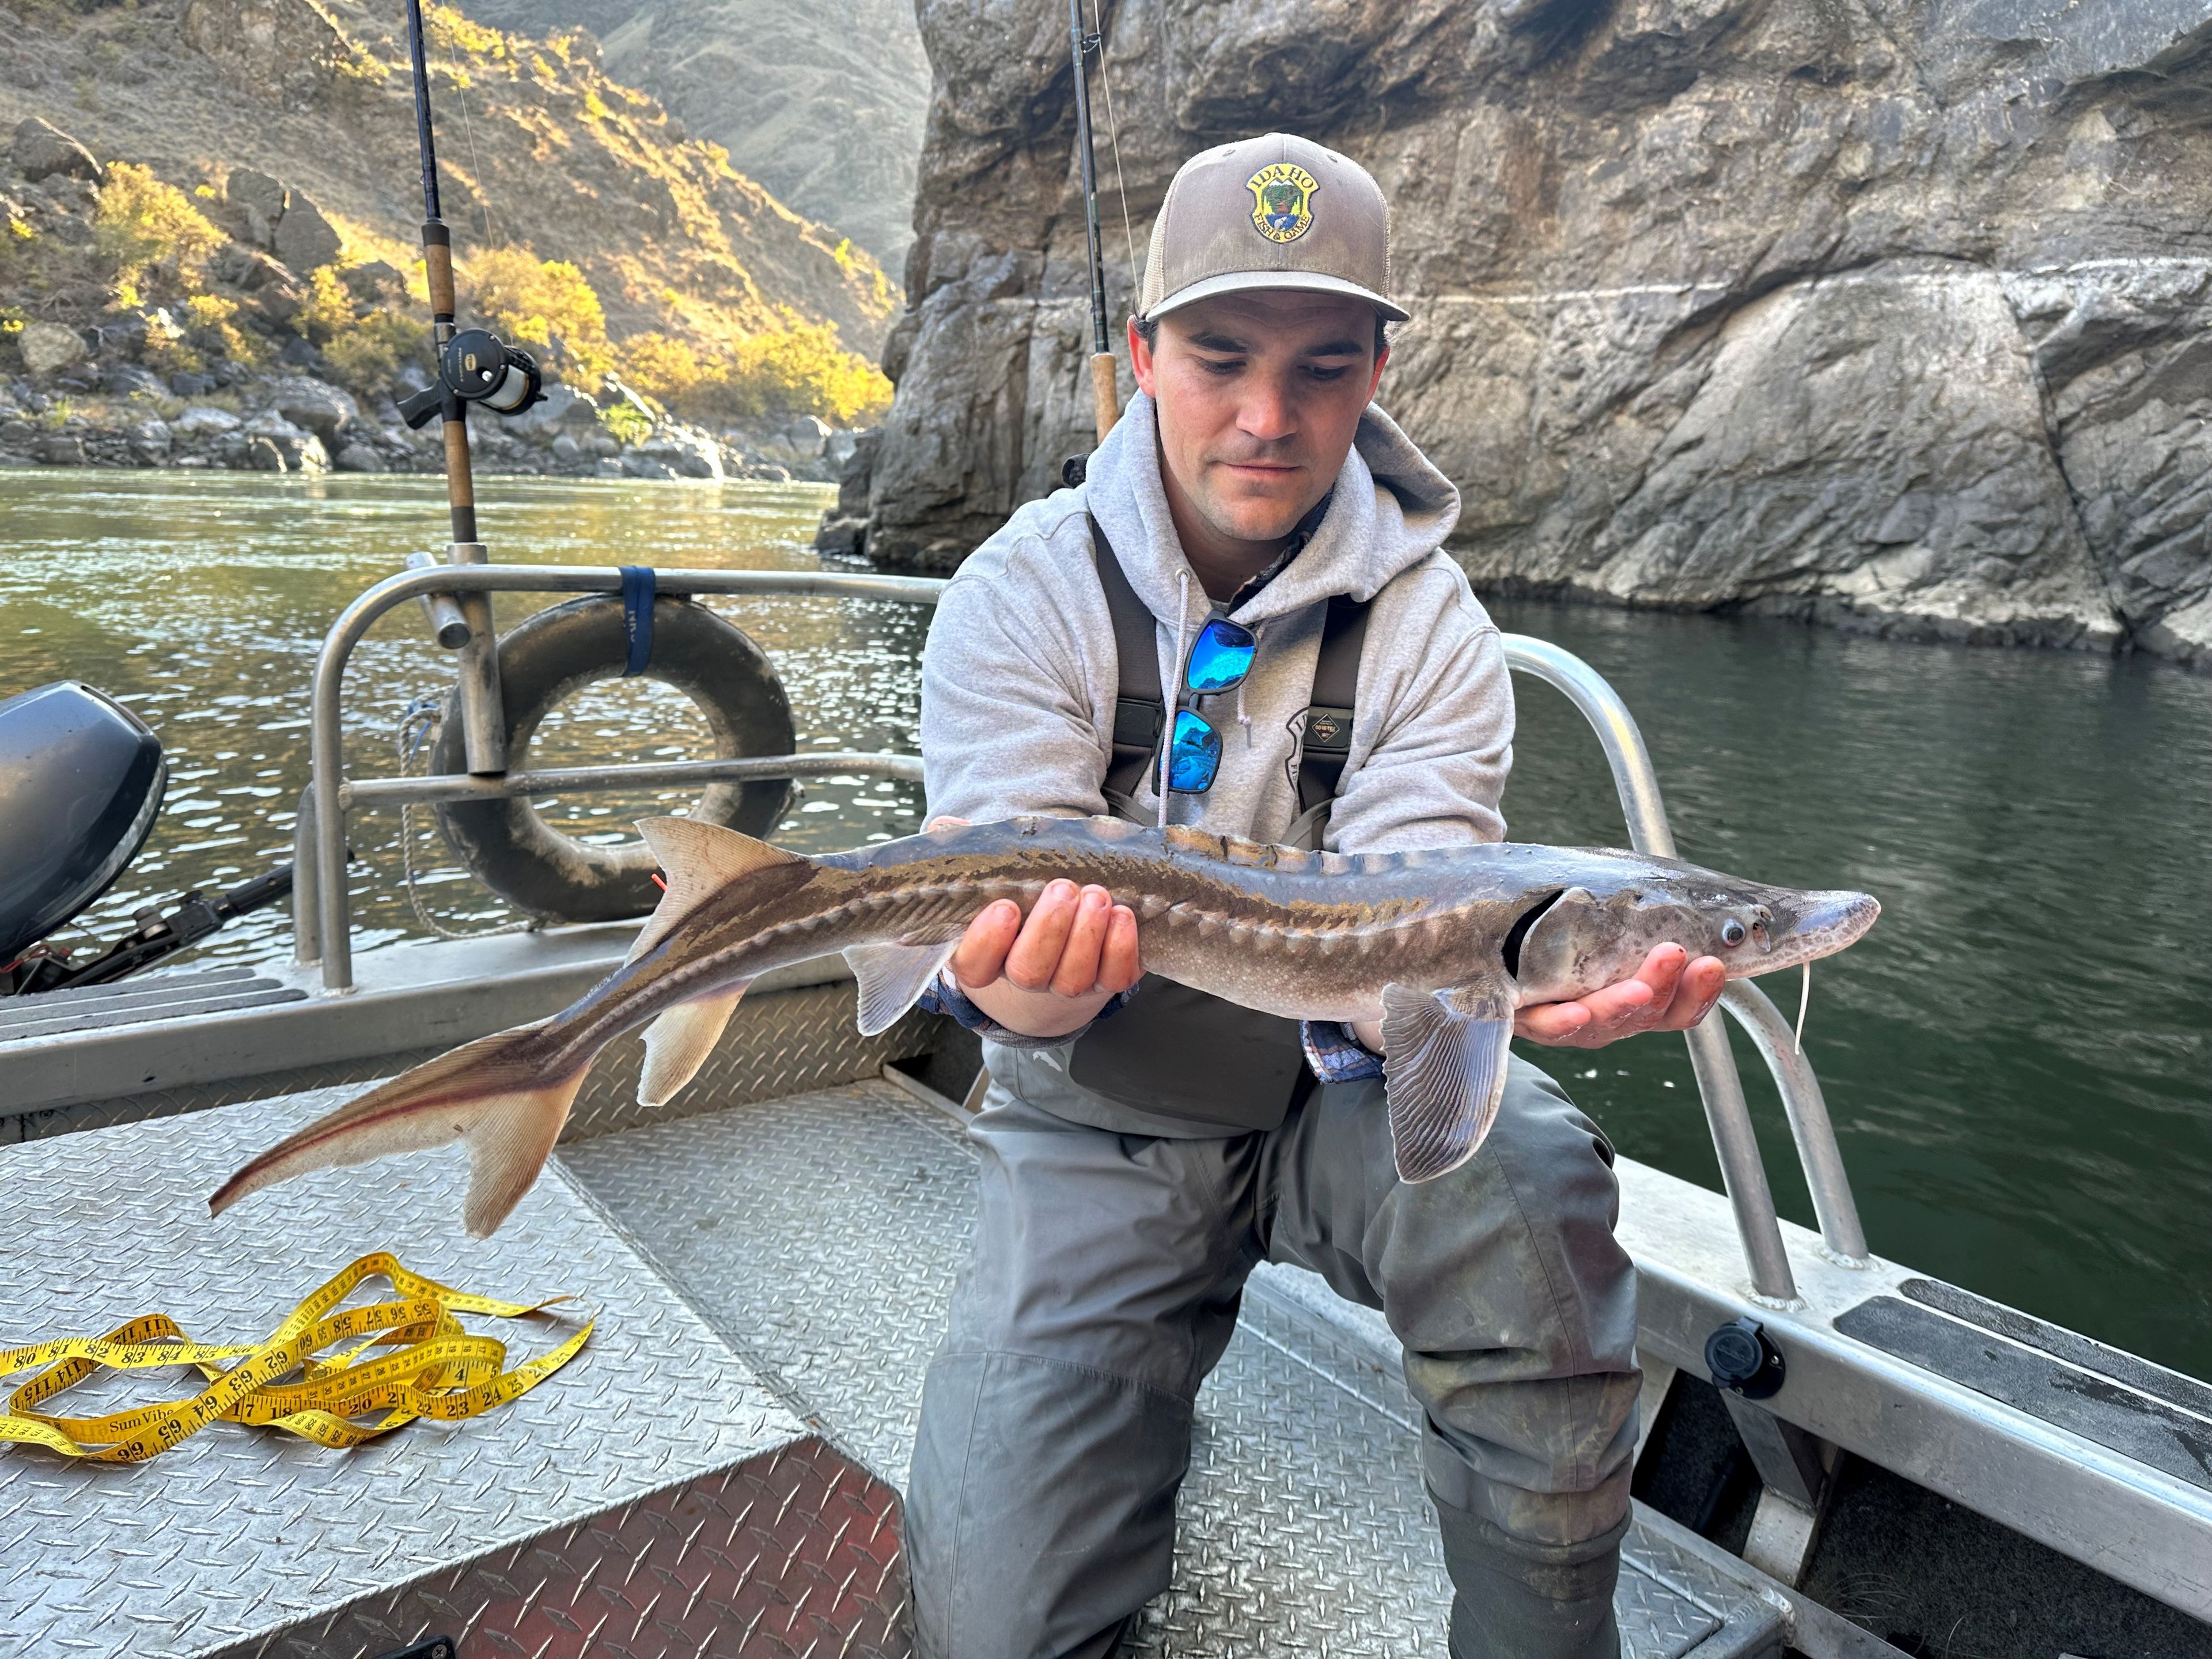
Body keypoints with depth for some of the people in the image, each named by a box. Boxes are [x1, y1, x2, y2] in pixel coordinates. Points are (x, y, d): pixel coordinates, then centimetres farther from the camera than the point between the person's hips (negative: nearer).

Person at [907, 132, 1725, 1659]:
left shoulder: (1426, 626, -8)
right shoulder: (1025, 596, -10)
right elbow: (1006, 889, -19)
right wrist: (1016, 985, -45)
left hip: (1334, 1093, 1)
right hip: (1105, 1128, 0)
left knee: (1529, 1189, -34)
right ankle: (1142, 1381, 21)